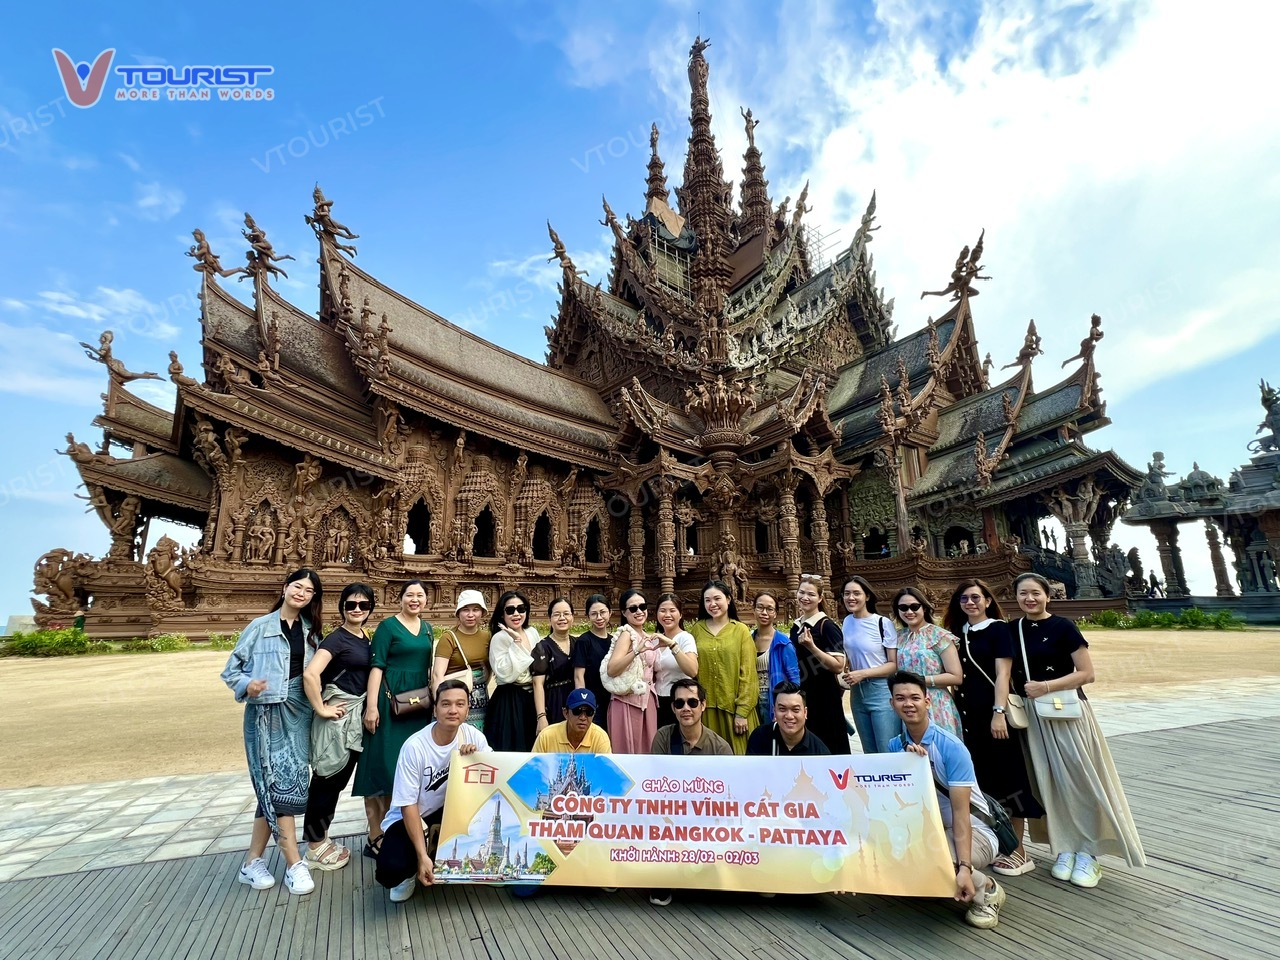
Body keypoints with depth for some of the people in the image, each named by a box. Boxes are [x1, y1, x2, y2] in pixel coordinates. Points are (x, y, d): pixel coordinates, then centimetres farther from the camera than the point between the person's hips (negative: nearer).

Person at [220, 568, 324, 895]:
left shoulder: (311, 631, 10)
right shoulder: (260, 627, -1)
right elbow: (231, 670, 1)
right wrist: (247, 685, -18)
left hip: (299, 714, 4)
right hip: (266, 713, -4)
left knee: (273, 787, 7)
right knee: (280, 783, -6)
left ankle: (253, 862, 22)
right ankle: (294, 865, 2)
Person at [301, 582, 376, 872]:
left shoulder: (366, 638, 8)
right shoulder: (336, 638, -15)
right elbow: (310, 674, -28)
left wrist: (368, 710, 10)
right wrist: (321, 709, -20)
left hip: (357, 715, 8)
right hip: (338, 715, -8)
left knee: (340, 779, 17)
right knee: (327, 778, 5)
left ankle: (321, 840, 32)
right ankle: (315, 848, 20)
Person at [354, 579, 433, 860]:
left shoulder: (427, 628, 11)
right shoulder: (388, 626, -7)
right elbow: (376, 666, -11)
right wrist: (371, 706, -18)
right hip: (390, 700, -6)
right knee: (385, 764, -2)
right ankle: (376, 838, 8)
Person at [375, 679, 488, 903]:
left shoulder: (473, 736, -14)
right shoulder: (415, 746, -24)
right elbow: (408, 805, -19)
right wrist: (422, 856, -23)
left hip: (449, 812, 3)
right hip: (409, 817, -3)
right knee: (392, 869, -30)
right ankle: (410, 871, 9)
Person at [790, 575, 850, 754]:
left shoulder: (827, 626, -12)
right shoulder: (796, 627, 8)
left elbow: (838, 666, -19)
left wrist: (812, 647, -28)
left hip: (824, 699, -7)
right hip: (800, 698, 7)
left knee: (827, 751, 2)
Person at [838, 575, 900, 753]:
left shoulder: (884, 623, -11)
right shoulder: (846, 622, 6)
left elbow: (895, 664, -12)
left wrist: (863, 673, -19)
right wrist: (846, 673, 6)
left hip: (882, 693, -6)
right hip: (857, 693, 6)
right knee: (869, 752, 15)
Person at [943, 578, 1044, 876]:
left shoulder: (998, 629, -6)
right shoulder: (958, 632, 10)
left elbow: (1003, 674, -12)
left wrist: (999, 713, -19)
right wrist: (953, 709, 12)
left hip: (992, 712, -6)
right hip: (966, 713, 6)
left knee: (1005, 777, 3)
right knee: (978, 779, 12)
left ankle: (1017, 851, 15)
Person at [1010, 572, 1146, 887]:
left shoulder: (1062, 627, -7)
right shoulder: (1012, 630, 4)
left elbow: (1087, 673, -9)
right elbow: (1009, 673, 12)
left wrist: (1046, 686, -19)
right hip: (1032, 715, 4)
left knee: (1080, 778, 2)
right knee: (1050, 782, 9)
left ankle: (1088, 852, 16)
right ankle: (1065, 849, 21)